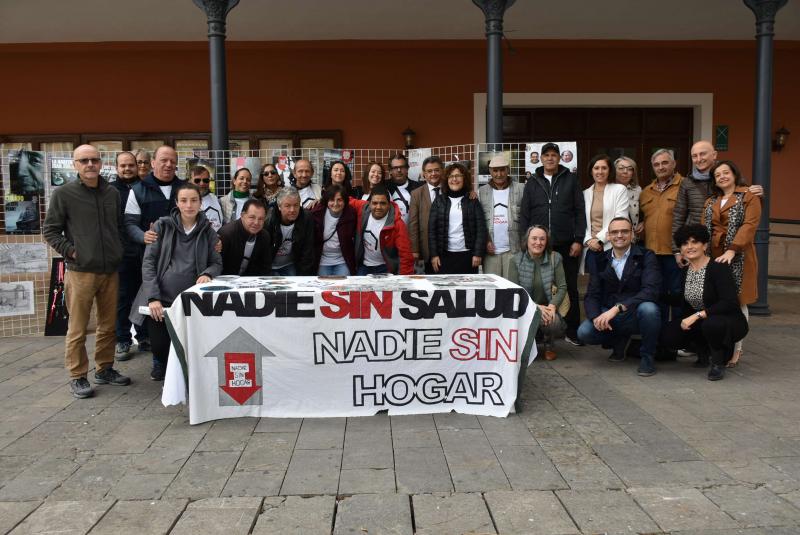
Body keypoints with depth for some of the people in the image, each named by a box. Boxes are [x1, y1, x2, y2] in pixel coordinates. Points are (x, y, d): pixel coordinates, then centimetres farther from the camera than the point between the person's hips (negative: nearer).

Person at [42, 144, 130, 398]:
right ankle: (77, 377, 12)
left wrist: (118, 251, 10)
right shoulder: (63, 194, -4)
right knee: (77, 329, 1)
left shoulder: (112, 193, 10)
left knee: (109, 325, 12)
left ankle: (105, 369, 26)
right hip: (80, 272, -4)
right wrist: (70, 251, -9)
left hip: (110, 271, 5)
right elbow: (50, 230, 0)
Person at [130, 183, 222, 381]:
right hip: (160, 299, 0)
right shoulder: (162, 226, 3)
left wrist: (207, 273, -15)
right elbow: (148, 261, -1)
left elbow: (217, 262, 10)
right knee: (159, 346, 5)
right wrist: (153, 297, -11)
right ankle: (160, 363, 39)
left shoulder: (208, 231, 6)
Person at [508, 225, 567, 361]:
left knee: (553, 323, -32)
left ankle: (549, 345, 8)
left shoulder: (555, 258, -1)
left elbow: (562, 287, -3)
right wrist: (536, 307, -23)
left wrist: (553, 305, -22)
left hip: (548, 308, 1)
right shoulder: (516, 260, -5)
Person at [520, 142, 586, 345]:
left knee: (569, 288, 5)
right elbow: (524, 215, 8)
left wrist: (578, 240, -6)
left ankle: (572, 331, 13)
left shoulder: (571, 179, 6)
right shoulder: (532, 183, 10)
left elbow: (579, 211, 2)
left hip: (566, 245, -1)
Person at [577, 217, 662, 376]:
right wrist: (596, 317, -21)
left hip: (635, 314, -3)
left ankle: (647, 357, -8)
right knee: (584, 332, -24)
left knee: (649, 308, -36)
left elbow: (650, 291, -20)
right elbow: (592, 295, 2)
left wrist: (617, 308, -31)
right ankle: (619, 341, 12)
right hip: (608, 315, 3)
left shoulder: (646, 257, -5)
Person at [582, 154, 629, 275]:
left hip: (612, 248, -3)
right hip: (591, 249, 3)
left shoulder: (619, 190, 3)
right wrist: (589, 240, -7)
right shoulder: (585, 193, 13)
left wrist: (599, 238, -11)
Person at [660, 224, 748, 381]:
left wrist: (697, 316, -29)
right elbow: (685, 303, 12)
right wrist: (686, 320, -5)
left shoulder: (719, 267, -18)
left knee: (711, 324, -40)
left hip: (731, 322, -6)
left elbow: (730, 303, -28)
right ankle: (705, 351, 12)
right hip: (700, 322, 6)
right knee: (668, 336, -18)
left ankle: (718, 362, -9)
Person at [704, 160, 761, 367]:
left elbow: (749, 225, -12)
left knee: (737, 301, -1)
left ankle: (736, 349, 5)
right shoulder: (711, 202, 17)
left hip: (739, 257, -5)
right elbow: (704, 229, 12)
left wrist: (732, 250, -23)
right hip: (714, 255, 5)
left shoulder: (749, 198, 1)